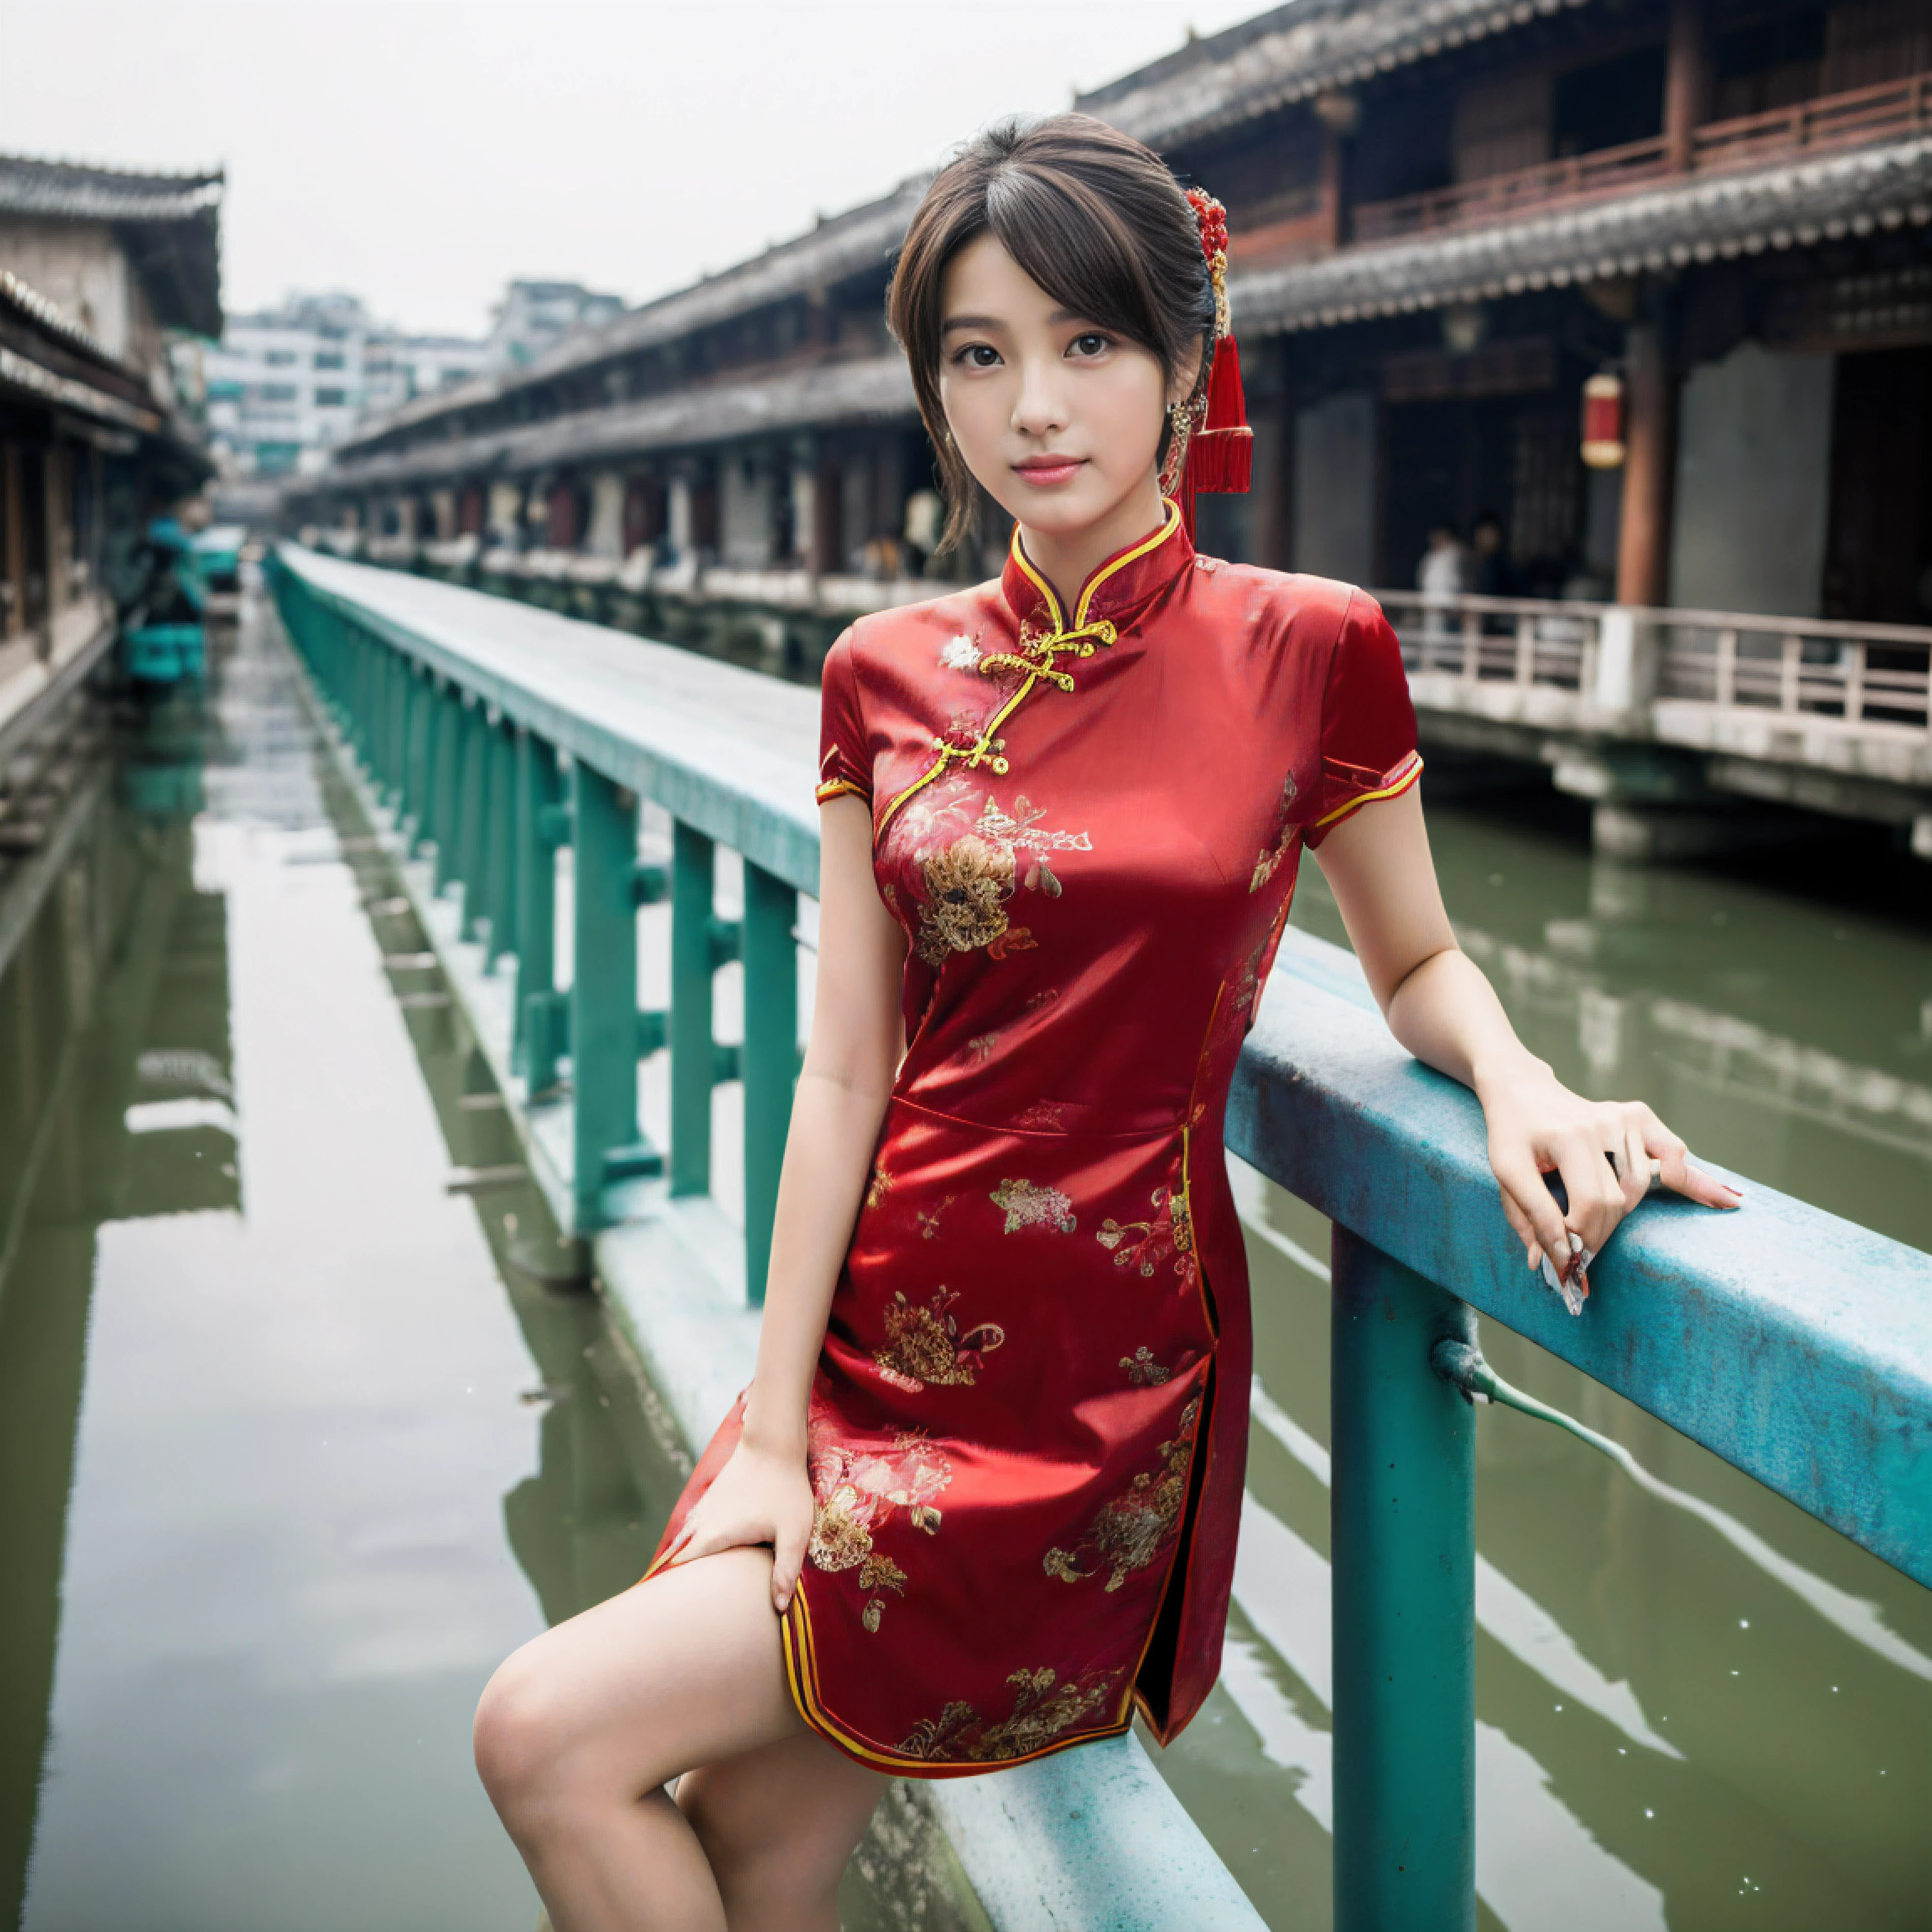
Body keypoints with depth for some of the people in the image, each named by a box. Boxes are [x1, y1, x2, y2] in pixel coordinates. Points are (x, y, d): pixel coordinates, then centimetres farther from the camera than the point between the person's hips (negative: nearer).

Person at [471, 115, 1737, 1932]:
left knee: (550, 1738, -10)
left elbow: (1415, 964, 8)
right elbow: (844, 1070, 1)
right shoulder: (890, 675, 3)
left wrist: (1523, 1083, -15)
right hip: (872, 1341, 4)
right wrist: (772, 1429, -2)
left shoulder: (1307, 653, -6)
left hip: (1098, 1393, -4)